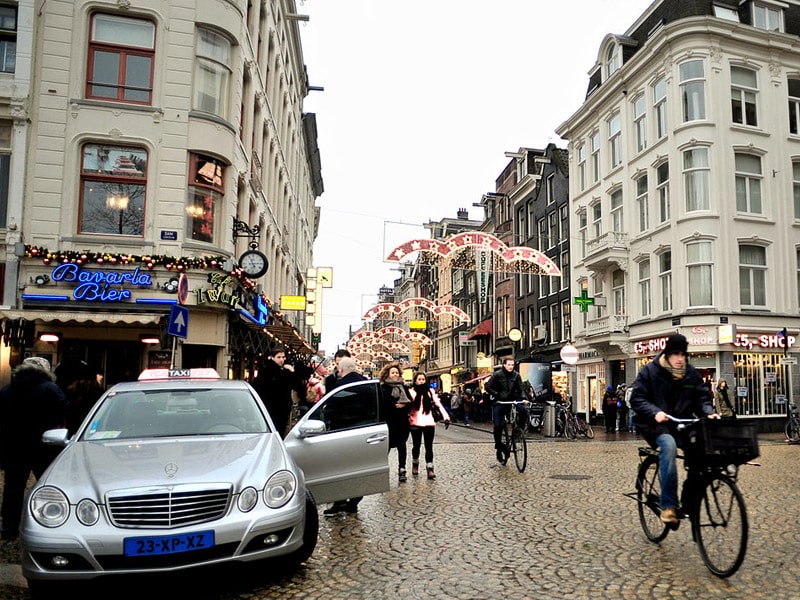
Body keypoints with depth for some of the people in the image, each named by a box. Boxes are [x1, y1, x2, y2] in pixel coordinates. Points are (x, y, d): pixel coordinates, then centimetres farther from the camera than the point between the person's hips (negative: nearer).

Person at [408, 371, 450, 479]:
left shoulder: (430, 392, 9)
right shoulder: (412, 392, 3)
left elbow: (439, 404, 3)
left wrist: (446, 416, -9)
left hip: (429, 423, 1)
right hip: (416, 423, -1)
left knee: (429, 447, -1)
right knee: (416, 446, 8)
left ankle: (430, 469, -1)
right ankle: (415, 465, 31)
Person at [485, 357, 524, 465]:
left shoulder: (516, 375, 3)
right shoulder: (497, 374, -5)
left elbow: (520, 389, 3)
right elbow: (488, 386, -4)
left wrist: (522, 398, -14)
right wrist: (496, 394, -15)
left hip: (511, 402, 2)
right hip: (499, 403, -2)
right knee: (497, 425, -7)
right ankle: (498, 447, 9)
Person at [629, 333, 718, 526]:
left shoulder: (691, 373, 10)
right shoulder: (650, 371, -3)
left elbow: (702, 398, 9)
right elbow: (637, 398, -8)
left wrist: (709, 412, -12)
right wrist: (655, 412, -24)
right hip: (657, 424, -4)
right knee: (669, 445, -36)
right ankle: (668, 505, -32)